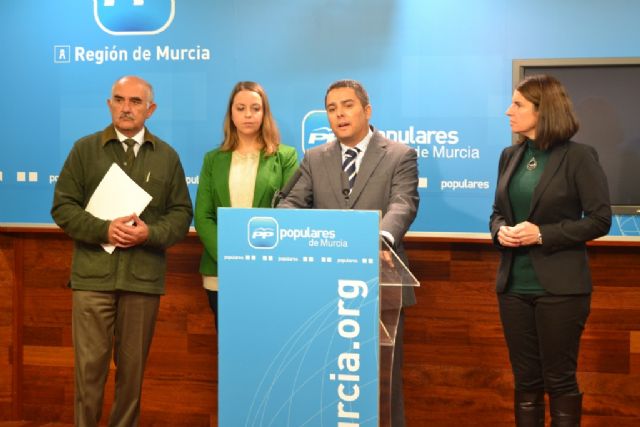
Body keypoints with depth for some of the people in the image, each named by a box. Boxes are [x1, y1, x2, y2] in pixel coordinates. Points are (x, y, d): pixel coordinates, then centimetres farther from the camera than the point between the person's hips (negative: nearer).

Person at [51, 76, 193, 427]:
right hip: (93, 274, -1)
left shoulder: (167, 156, 10)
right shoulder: (85, 149, 6)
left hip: (144, 276, 2)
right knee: (90, 364, -1)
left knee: (133, 365, 10)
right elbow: (63, 207, 1)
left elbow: (181, 213, 8)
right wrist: (104, 230, -14)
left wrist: (150, 233, -12)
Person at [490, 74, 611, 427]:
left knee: (559, 379, 4)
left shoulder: (578, 156, -8)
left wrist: (543, 234, -18)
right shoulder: (510, 156, 9)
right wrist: (500, 230, -6)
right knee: (525, 379, 12)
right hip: (514, 285, 5)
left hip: (559, 286, -5)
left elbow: (599, 220, -9)